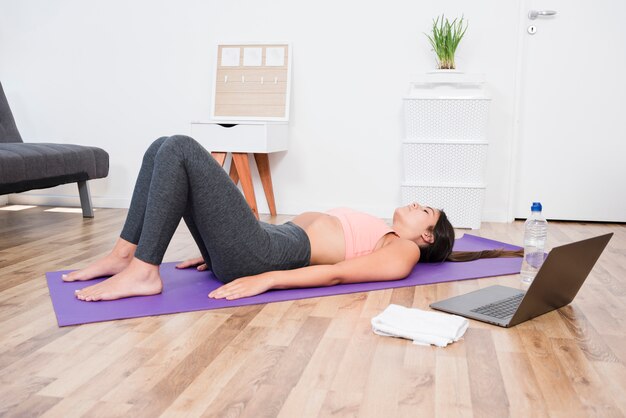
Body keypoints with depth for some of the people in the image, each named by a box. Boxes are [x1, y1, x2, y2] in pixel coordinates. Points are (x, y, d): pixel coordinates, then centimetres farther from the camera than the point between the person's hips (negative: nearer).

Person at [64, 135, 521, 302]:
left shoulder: (403, 253, 5)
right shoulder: (376, 233, 30)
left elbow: (336, 273, -12)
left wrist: (264, 279, -25)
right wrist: (217, 250, 21)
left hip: (261, 255, -8)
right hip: (262, 242, 8)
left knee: (180, 149, -18)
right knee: (166, 149, 2)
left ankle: (142, 272, -17)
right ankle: (124, 255, 1)